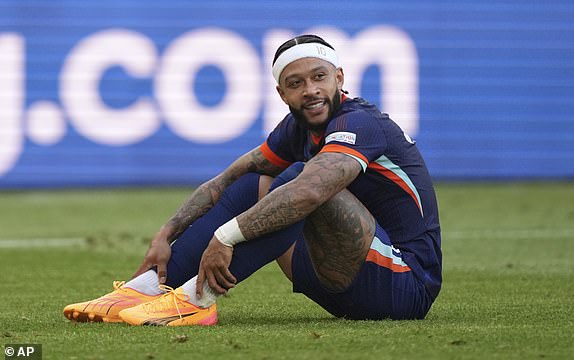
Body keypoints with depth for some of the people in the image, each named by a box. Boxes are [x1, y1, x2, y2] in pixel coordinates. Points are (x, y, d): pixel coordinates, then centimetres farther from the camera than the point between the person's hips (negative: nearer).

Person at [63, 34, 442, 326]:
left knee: (300, 178, -27)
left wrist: (225, 237, -36)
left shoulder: (360, 123, -18)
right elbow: (224, 182, 11)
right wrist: (166, 236, -2)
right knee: (253, 185, 6)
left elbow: (310, 191, -36)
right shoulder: (299, 127, 9)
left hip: (407, 287, -9)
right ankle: (146, 286, -6)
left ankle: (197, 298, -28)